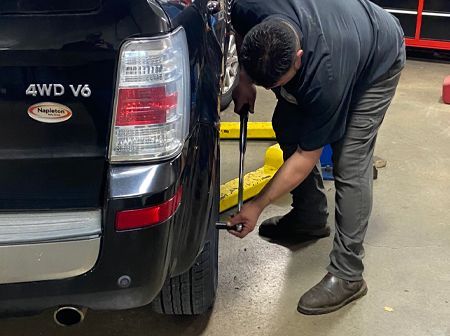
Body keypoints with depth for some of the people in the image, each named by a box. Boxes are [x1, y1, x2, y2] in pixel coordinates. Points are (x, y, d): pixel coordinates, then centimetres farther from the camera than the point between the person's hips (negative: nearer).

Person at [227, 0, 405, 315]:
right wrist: (245, 80, -13)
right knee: (287, 127, 3)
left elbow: (306, 157, -29)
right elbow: (241, 30, -3)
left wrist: (258, 205, -23)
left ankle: (348, 276, -9)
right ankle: (311, 218, 22)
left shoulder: (326, 77, -43)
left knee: (350, 163, -16)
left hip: (377, 61, -7)